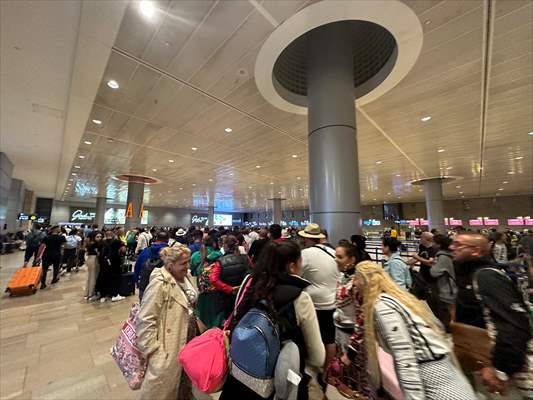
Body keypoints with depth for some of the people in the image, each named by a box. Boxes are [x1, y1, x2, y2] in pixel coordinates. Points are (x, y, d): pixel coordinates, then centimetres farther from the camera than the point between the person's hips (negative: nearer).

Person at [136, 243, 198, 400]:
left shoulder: (183, 277, -2)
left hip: (187, 343, 7)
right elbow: (145, 321, -22)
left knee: (184, 384, 27)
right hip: (169, 350, -7)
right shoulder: (159, 284, -25)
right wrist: (153, 350, -17)